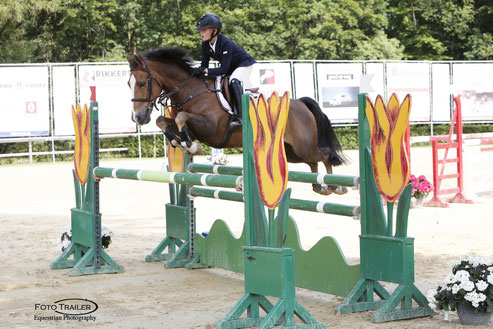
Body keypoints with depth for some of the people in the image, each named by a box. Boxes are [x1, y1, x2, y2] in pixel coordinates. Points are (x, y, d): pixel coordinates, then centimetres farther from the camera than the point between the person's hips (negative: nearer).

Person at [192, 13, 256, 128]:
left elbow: (223, 70, -36)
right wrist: (198, 72, -26)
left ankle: (239, 116, -39)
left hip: (244, 64, -9)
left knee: (234, 81, -35)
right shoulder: (206, 45, -10)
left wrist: (205, 70, -47)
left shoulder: (226, 43, -33)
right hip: (230, 68, 9)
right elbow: (204, 65, -5)